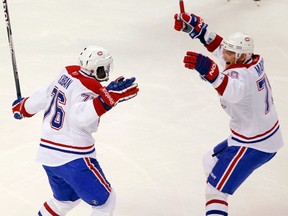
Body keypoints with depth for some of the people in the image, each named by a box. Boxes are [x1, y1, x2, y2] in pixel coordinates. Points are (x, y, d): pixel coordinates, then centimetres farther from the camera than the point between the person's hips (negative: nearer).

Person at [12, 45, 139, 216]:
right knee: (105, 201, 3)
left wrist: (23, 107, 35)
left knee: (66, 199, 30)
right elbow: (80, 115, -39)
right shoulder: (89, 87, -19)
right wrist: (109, 98, -47)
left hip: (48, 155, 9)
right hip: (73, 158, -9)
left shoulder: (68, 74, 4)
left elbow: (43, 96, 16)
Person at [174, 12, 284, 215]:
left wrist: (209, 70, -67)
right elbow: (218, 46, 10)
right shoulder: (254, 61, -2)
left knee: (215, 190, -11)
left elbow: (234, 90, -53)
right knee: (211, 162, 28)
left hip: (252, 145, -10)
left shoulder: (241, 74, -28)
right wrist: (197, 28, 1)